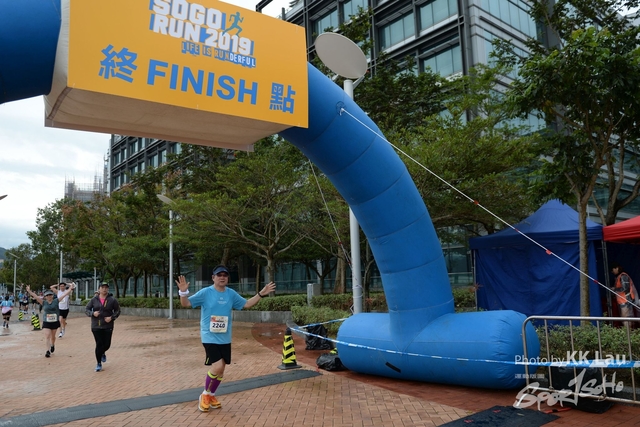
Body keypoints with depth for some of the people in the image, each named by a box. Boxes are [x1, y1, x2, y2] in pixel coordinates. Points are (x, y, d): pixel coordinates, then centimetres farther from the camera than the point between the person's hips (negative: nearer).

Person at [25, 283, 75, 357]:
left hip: (55, 322, 1)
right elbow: (36, 296, -12)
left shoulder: (56, 301, -3)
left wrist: (70, 289, -16)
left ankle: (52, 345, 42)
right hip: (46, 322, -1)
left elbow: (64, 294, -9)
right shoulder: (43, 302, -3)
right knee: (47, 336, -11)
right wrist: (29, 291, -22)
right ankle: (48, 350, -11)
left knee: (53, 336, 16)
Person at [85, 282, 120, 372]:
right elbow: (87, 309, 6)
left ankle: (103, 353, 41)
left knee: (107, 345, 3)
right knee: (99, 344, -2)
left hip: (108, 326, 0)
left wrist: (112, 317, -13)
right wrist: (92, 313, -14)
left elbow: (117, 311, 3)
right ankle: (99, 364, 14)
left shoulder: (112, 300, -3)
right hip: (96, 326, 0)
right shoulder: (94, 299, 0)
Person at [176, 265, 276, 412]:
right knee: (217, 366, -17)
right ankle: (205, 395, 8)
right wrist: (183, 292, -32)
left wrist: (261, 294, 4)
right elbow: (186, 303, -11)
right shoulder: (205, 292, -10)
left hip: (225, 338, 5)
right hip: (210, 337, -5)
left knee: (220, 369, 11)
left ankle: (211, 396, 34)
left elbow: (246, 304, 13)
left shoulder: (231, 294, 2)